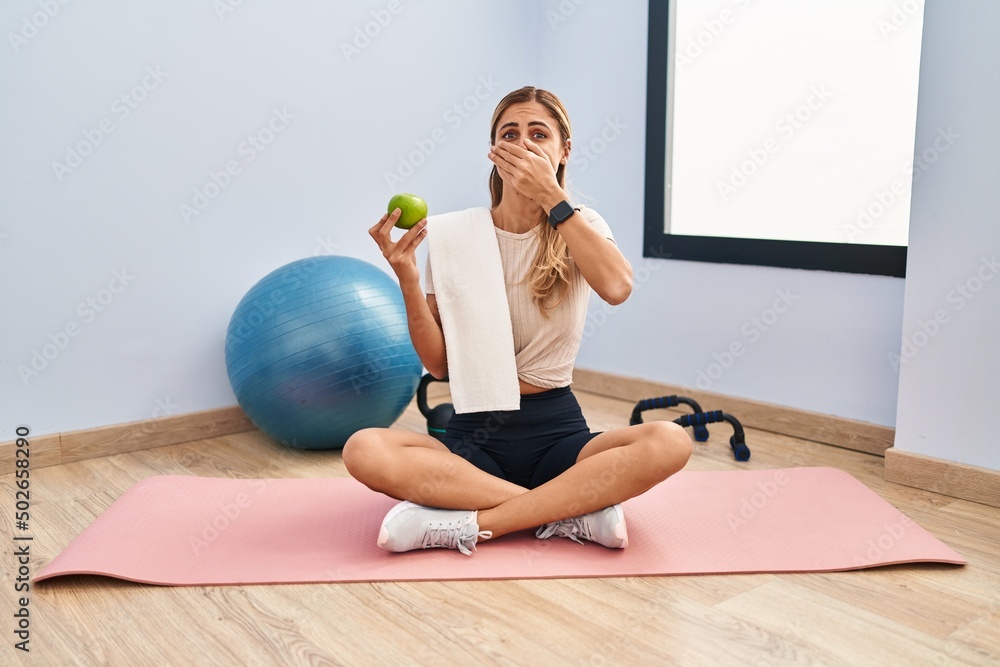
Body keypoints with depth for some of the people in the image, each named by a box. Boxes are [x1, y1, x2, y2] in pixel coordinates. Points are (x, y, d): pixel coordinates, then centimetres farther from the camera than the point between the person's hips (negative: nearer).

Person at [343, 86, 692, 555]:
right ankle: (579, 507, -24)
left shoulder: (581, 225, 3)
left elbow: (617, 287, -22)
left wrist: (551, 197, -21)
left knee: (670, 442, -29)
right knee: (364, 451, -29)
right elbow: (439, 364, -3)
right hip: (475, 431, 0)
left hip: (556, 429, 0)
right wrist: (408, 282, -16)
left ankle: (465, 524, -26)